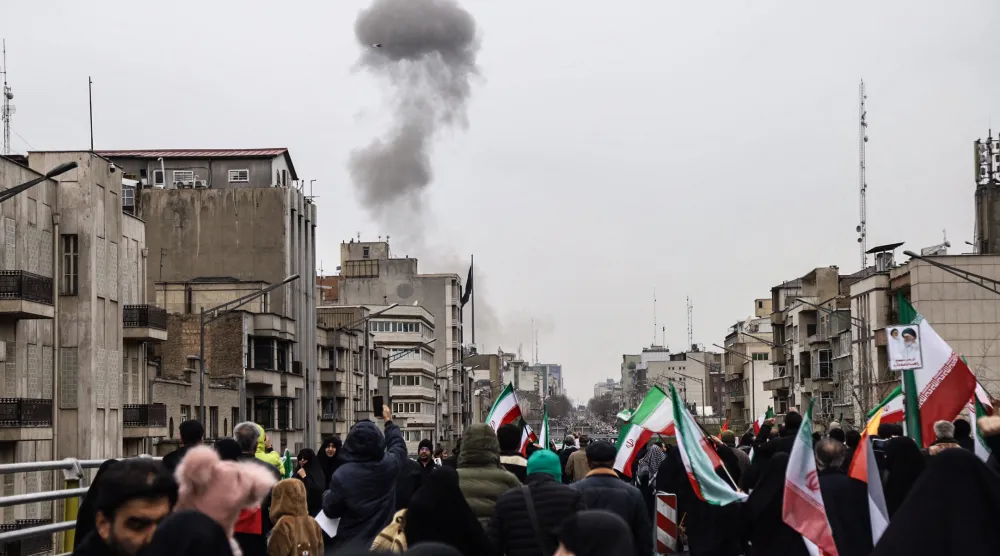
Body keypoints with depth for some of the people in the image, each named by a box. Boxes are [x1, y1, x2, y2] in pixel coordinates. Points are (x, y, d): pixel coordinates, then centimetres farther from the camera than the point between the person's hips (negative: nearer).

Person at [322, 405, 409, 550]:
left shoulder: (341, 474, -17)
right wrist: (389, 421, 31)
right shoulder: (389, 465, -10)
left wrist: (327, 495, 17)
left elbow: (331, 511, -5)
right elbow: (398, 445, 15)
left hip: (351, 543, -2)